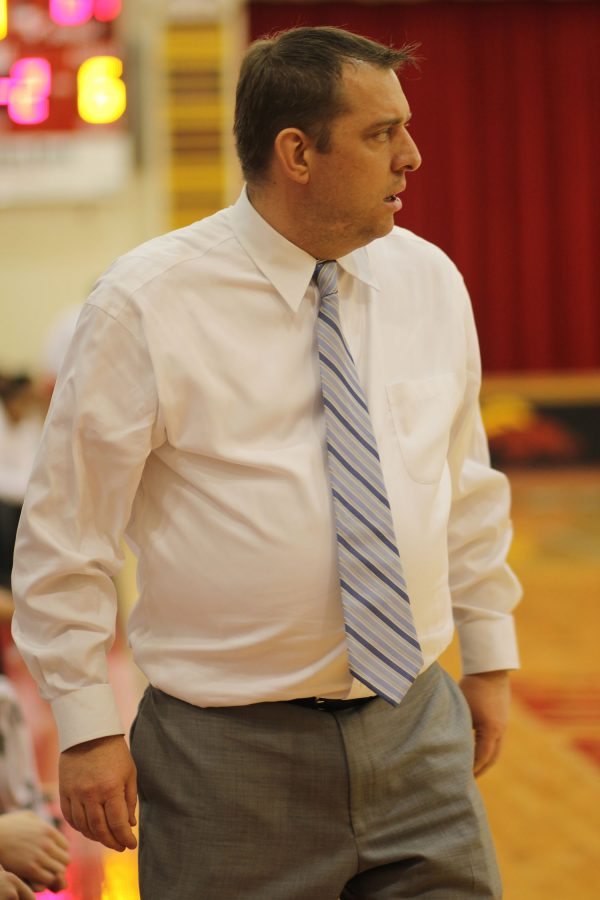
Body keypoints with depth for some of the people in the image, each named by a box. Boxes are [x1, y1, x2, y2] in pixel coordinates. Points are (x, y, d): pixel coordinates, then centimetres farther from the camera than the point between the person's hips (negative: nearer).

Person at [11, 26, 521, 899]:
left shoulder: (429, 282, 6)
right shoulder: (147, 304, -9)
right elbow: (67, 526, -6)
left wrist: (490, 655, 18)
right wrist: (86, 726, -8)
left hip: (416, 731, 4)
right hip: (233, 754, -4)